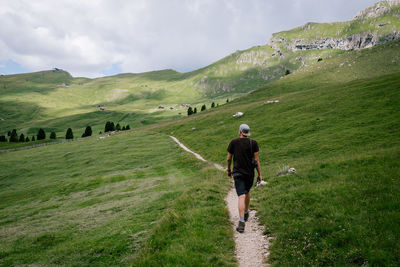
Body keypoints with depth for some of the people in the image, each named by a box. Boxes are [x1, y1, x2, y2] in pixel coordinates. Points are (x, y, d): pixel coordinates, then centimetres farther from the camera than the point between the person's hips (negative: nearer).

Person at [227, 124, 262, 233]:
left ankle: (241, 222, -18)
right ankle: (246, 213, 43)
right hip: (250, 172, 2)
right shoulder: (253, 143, -3)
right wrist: (259, 174, 2)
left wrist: (229, 170, 18)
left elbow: (228, 158, 2)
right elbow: (256, 160, -5)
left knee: (241, 196, -7)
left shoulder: (233, 142, -3)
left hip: (238, 173, -2)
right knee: (247, 192, 25)